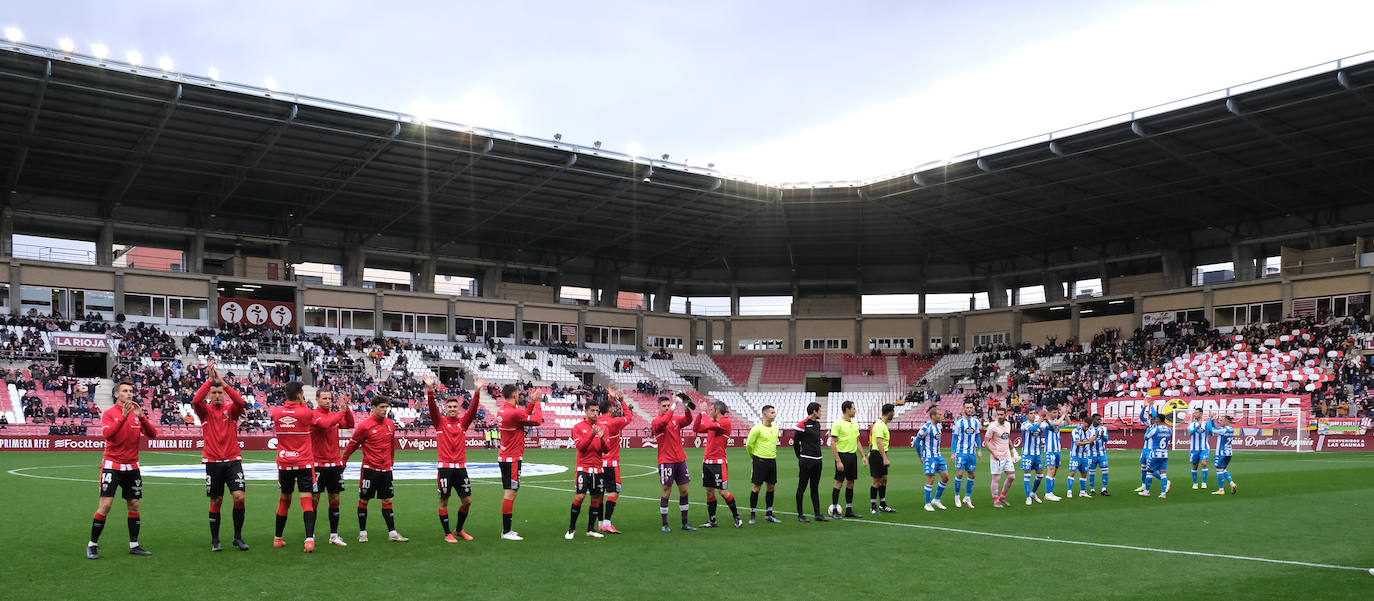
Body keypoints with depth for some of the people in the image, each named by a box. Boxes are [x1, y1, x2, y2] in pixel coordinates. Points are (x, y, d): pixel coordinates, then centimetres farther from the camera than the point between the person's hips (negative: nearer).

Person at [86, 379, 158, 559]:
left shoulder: (138, 413, 7)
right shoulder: (109, 413, -3)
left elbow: (152, 434, -4)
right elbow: (107, 434, -21)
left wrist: (141, 416, -17)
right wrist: (123, 416, -29)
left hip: (132, 467, 4)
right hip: (112, 465, -4)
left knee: (134, 505, 7)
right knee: (105, 505, -9)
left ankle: (134, 545, 15)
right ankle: (92, 545, 4)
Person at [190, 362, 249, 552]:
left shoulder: (231, 410, 4)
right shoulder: (205, 411, 4)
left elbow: (240, 402, -18)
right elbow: (196, 401, -18)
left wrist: (222, 382, -22)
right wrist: (209, 380, -23)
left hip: (233, 460, 0)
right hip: (212, 462, 0)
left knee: (239, 497, -11)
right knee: (216, 502, 5)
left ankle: (238, 536, 4)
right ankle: (215, 540, 18)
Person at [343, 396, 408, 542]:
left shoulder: (391, 424, 5)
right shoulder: (364, 425, -10)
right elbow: (353, 445, 0)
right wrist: (343, 461, 5)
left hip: (386, 469, 4)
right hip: (370, 469, -4)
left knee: (387, 501, 6)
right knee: (363, 500, 4)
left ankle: (392, 533, 8)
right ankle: (362, 533, 15)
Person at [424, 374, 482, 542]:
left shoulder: (463, 422, 10)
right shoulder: (440, 422, 3)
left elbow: (473, 409, -3)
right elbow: (432, 407, -12)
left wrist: (477, 391, -16)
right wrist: (430, 389, -27)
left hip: (461, 467, 3)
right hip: (445, 467, -3)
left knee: (467, 501, 5)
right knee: (443, 501, 1)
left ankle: (459, 530, 24)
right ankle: (447, 534, 12)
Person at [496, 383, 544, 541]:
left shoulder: (503, 411, 10)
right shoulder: (514, 413, -19)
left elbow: (525, 417, 19)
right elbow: (537, 420, -11)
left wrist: (532, 403, 14)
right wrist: (537, 403, 1)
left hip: (505, 457, 10)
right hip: (512, 458, -10)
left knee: (509, 492, 14)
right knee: (510, 493, -7)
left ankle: (506, 529, 19)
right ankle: (506, 532, -6)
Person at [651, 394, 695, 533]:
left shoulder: (676, 418, 10)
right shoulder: (656, 421, -5)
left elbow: (688, 420, -7)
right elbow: (663, 422, -28)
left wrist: (687, 408, -24)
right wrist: (673, 408, -30)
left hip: (680, 459, 6)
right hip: (666, 461, -5)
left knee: (684, 491, 8)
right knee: (666, 491, -2)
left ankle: (685, 523, 17)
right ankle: (664, 524, 7)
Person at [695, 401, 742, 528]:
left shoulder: (725, 422, -11)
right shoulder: (713, 422, 12)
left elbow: (708, 425, -25)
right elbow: (696, 428, 15)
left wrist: (704, 412, -11)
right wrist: (700, 413, 7)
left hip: (718, 463, -8)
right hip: (707, 462, 8)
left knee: (722, 492, -4)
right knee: (709, 492, 9)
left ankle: (737, 517, 12)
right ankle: (711, 521, 16)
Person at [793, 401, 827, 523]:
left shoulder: (817, 423, 12)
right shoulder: (802, 425, -12)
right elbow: (795, 442, -6)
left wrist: (817, 455, 17)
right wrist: (800, 457, 3)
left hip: (817, 460, 7)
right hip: (806, 461, -7)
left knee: (815, 488, 12)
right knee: (802, 488, 0)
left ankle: (817, 514, 15)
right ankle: (800, 515, 6)